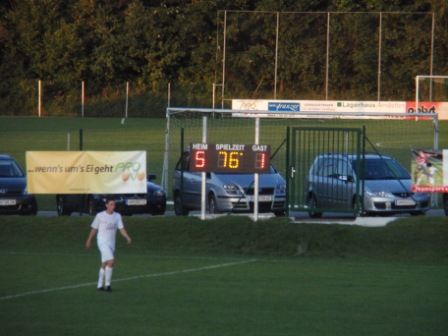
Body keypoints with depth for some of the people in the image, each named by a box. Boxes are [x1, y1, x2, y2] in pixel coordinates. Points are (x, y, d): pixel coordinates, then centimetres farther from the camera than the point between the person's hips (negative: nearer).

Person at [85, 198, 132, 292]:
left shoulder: (117, 216, 4)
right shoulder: (100, 216, -6)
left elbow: (121, 228, -1)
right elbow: (94, 229, 4)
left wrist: (127, 237, -18)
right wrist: (89, 241, 10)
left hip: (111, 243, 5)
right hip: (103, 242, -5)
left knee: (104, 265, 11)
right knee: (111, 261, -19)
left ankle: (100, 285, 20)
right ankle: (107, 284, -12)